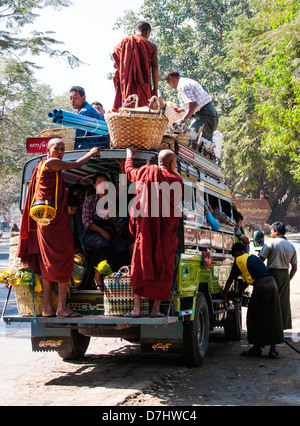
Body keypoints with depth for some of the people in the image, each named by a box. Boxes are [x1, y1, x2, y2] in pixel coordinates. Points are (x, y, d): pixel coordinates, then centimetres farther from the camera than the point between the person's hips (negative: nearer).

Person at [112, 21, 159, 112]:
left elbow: (115, 65, 8)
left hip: (125, 85, 2)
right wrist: (155, 89, 0)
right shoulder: (151, 46, 3)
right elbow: (155, 69, -4)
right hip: (143, 87, -2)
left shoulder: (124, 42, 9)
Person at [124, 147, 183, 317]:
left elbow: (129, 170, 24)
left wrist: (129, 155, 42)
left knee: (140, 266, 5)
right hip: (166, 232, 0)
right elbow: (176, 201, 10)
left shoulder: (146, 172, 5)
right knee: (163, 268, 7)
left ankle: (137, 308, -3)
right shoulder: (176, 180, 1)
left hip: (146, 228, 1)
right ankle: (156, 308, 5)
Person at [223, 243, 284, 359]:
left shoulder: (239, 260, 5)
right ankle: (273, 350, 11)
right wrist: (240, 291, 43)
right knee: (273, 318, 10)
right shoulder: (253, 257, 26)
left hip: (261, 287, -7)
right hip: (272, 283, 7)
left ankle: (256, 349, 15)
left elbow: (230, 279, 12)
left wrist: (225, 295, 24)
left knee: (255, 318, 7)